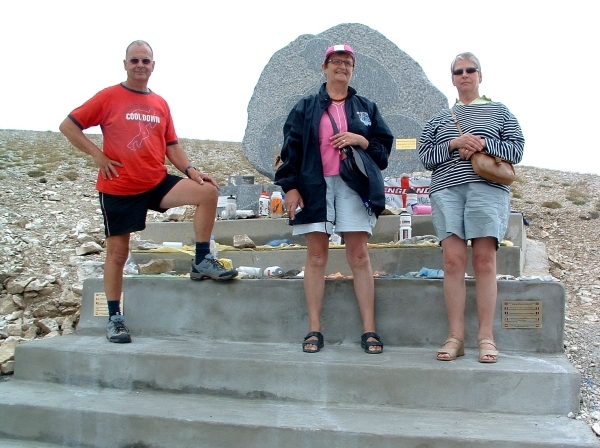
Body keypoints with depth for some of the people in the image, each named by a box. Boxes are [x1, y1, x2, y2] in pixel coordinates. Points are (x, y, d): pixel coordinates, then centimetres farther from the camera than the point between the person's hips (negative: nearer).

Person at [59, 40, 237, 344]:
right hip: (119, 188, -3)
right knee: (117, 252, 4)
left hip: (158, 182, 4)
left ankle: (203, 261, -7)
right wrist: (97, 155, -10)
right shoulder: (109, 97, -2)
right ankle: (114, 318, 18)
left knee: (208, 191, -15)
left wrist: (191, 170, -3)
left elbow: (171, 145, 13)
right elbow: (68, 126, -1)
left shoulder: (160, 104, 9)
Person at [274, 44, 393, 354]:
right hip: (315, 187, 0)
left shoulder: (366, 107, 17)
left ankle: (369, 330, 1)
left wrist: (362, 141, -8)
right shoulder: (306, 107, 13)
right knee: (316, 256, 0)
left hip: (353, 186, 1)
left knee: (359, 256, -3)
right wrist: (289, 186, -6)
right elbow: (291, 148, 5)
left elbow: (385, 145, 12)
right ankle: (314, 330, 5)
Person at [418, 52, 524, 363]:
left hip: (487, 189, -1)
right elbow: (425, 156, 11)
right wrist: (454, 144, -6)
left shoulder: (499, 112, 17)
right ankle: (455, 336, -5)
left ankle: (486, 337, -4)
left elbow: (516, 150, 7)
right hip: (446, 191, 2)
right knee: (453, 261, -8)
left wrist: (482, 144, -8)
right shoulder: (439, 118, 21)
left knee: (484, 261, -8)